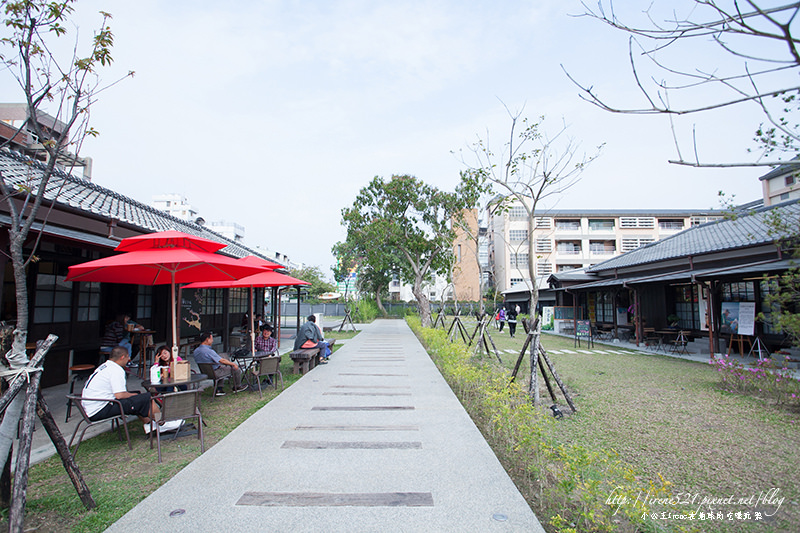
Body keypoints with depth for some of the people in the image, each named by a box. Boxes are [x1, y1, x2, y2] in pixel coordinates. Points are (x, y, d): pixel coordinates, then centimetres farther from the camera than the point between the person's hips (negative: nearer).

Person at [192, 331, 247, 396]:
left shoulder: (195, 351, -1)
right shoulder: (208, 351, -28)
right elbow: (222, 360, -23)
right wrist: (233, 364, -7)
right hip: (215, 373, -9)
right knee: (236, 369, 3)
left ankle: (218, 390, 28)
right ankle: (237, 387, 27)